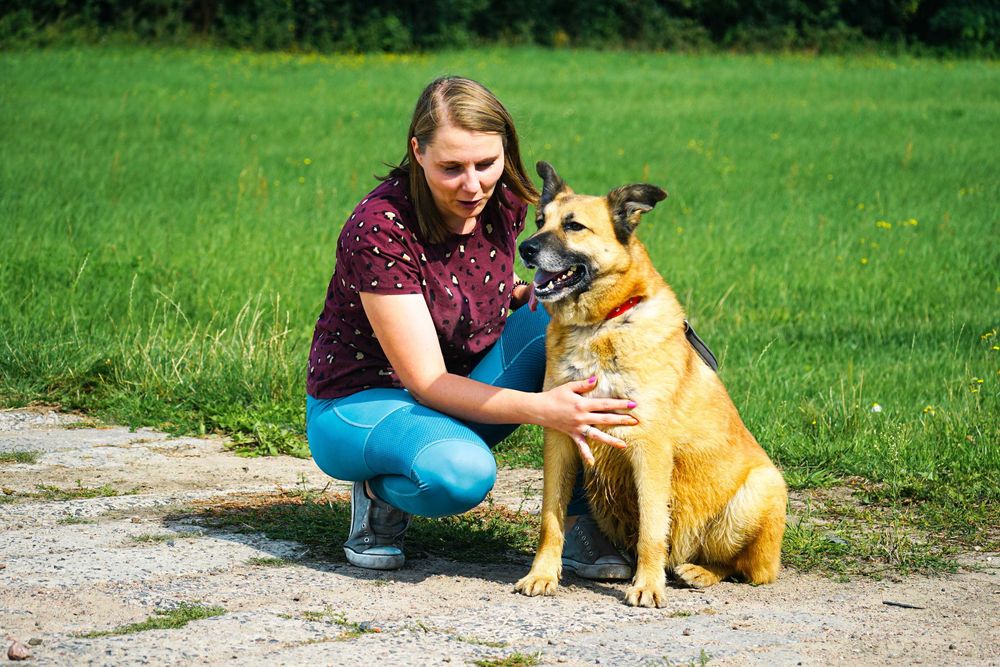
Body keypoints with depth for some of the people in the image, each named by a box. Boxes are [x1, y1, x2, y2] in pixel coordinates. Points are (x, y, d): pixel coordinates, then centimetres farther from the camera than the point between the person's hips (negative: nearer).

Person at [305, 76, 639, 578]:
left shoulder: (505, 203, -8)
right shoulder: (380, 228, -27)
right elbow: (427, 381, -27)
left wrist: (526, 292, -11)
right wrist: (541, 409, -40)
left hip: (463, 399, 6)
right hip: (362, 401, -6)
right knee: (461, 472, -39)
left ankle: (580, 524, -16)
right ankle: (380, 492, -2)